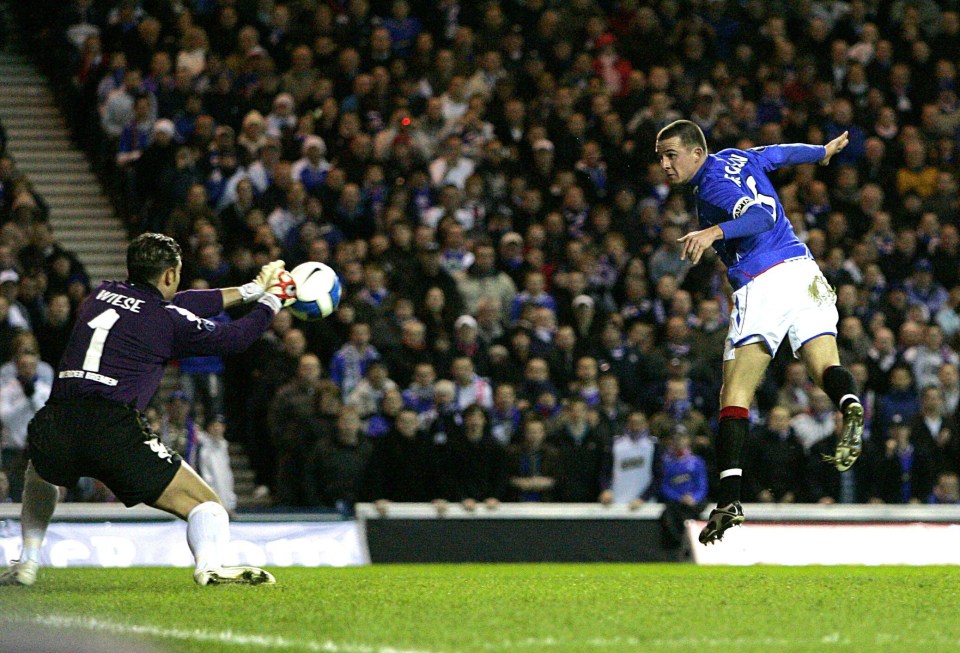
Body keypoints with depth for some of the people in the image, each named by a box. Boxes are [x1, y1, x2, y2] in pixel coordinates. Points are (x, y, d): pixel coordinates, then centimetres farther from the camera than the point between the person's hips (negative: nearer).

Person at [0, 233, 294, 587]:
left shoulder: (102, 294, 23)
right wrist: (271, 301, 35)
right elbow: (234, 337, 16)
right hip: (116, 432, -5)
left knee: (40, 471, 41)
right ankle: (209, 565, -26)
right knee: (205, 504, 3)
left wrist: (250, 289, 45)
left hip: (53, 427, 5)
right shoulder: (168, 319, 6)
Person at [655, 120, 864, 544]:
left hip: (764, 282, -8)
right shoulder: (737, 158, 19)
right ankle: (850, 406, -44)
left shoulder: (714, 184, -5)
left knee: (735, 395, -8)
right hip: (803, 269, 8)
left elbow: (763, 215, -20)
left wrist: (715, 232, -33)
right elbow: (783, 153, 38)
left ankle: (729, 499, -17)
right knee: (825, 367, -8)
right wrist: (824, 150, 56)